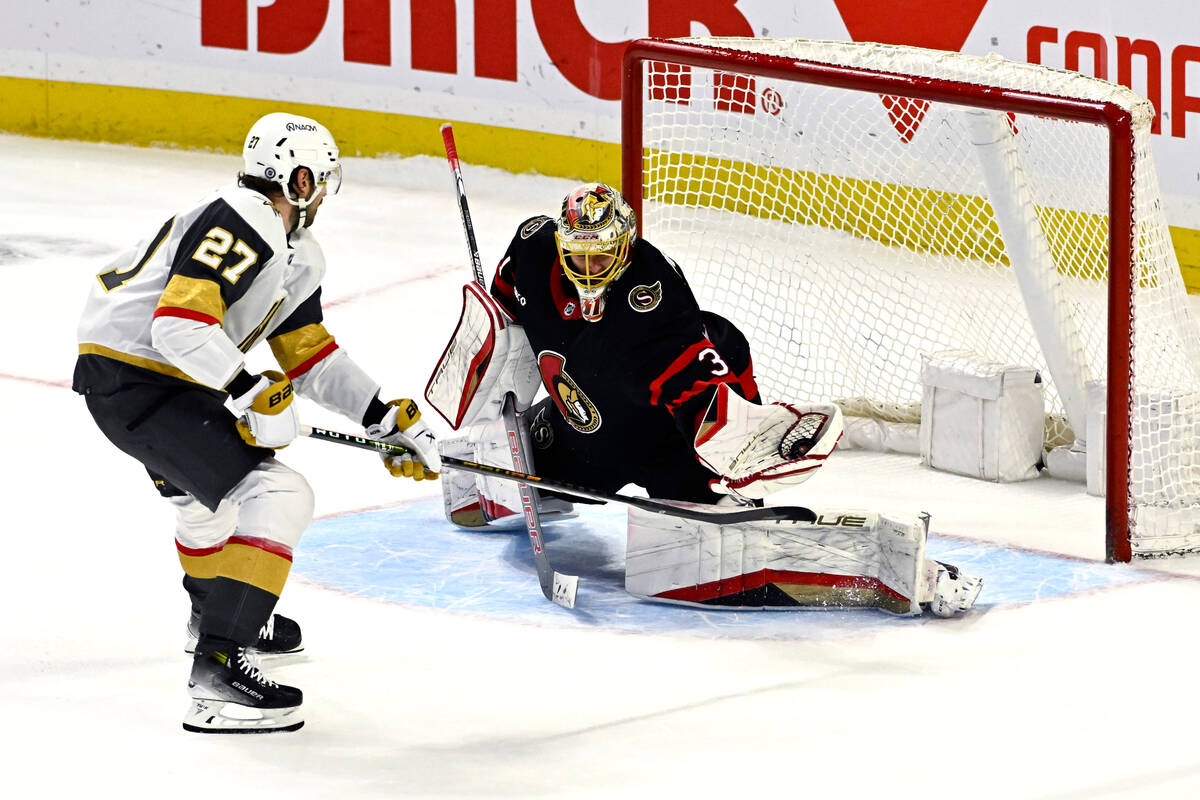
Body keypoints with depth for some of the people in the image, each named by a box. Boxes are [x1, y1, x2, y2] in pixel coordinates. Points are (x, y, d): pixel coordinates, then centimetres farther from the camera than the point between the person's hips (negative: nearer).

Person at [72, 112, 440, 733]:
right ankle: (217, 668, -24)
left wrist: (388, 420, 12)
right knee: (276, 495, -18)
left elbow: (308, 352, 18)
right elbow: (179, 324, -28)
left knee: (209, 482, 35)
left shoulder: (297, 256, 14)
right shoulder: (239, 226, -19)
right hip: (132, 375, -11)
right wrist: (251, 394, -27)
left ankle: (213, 612, 63)